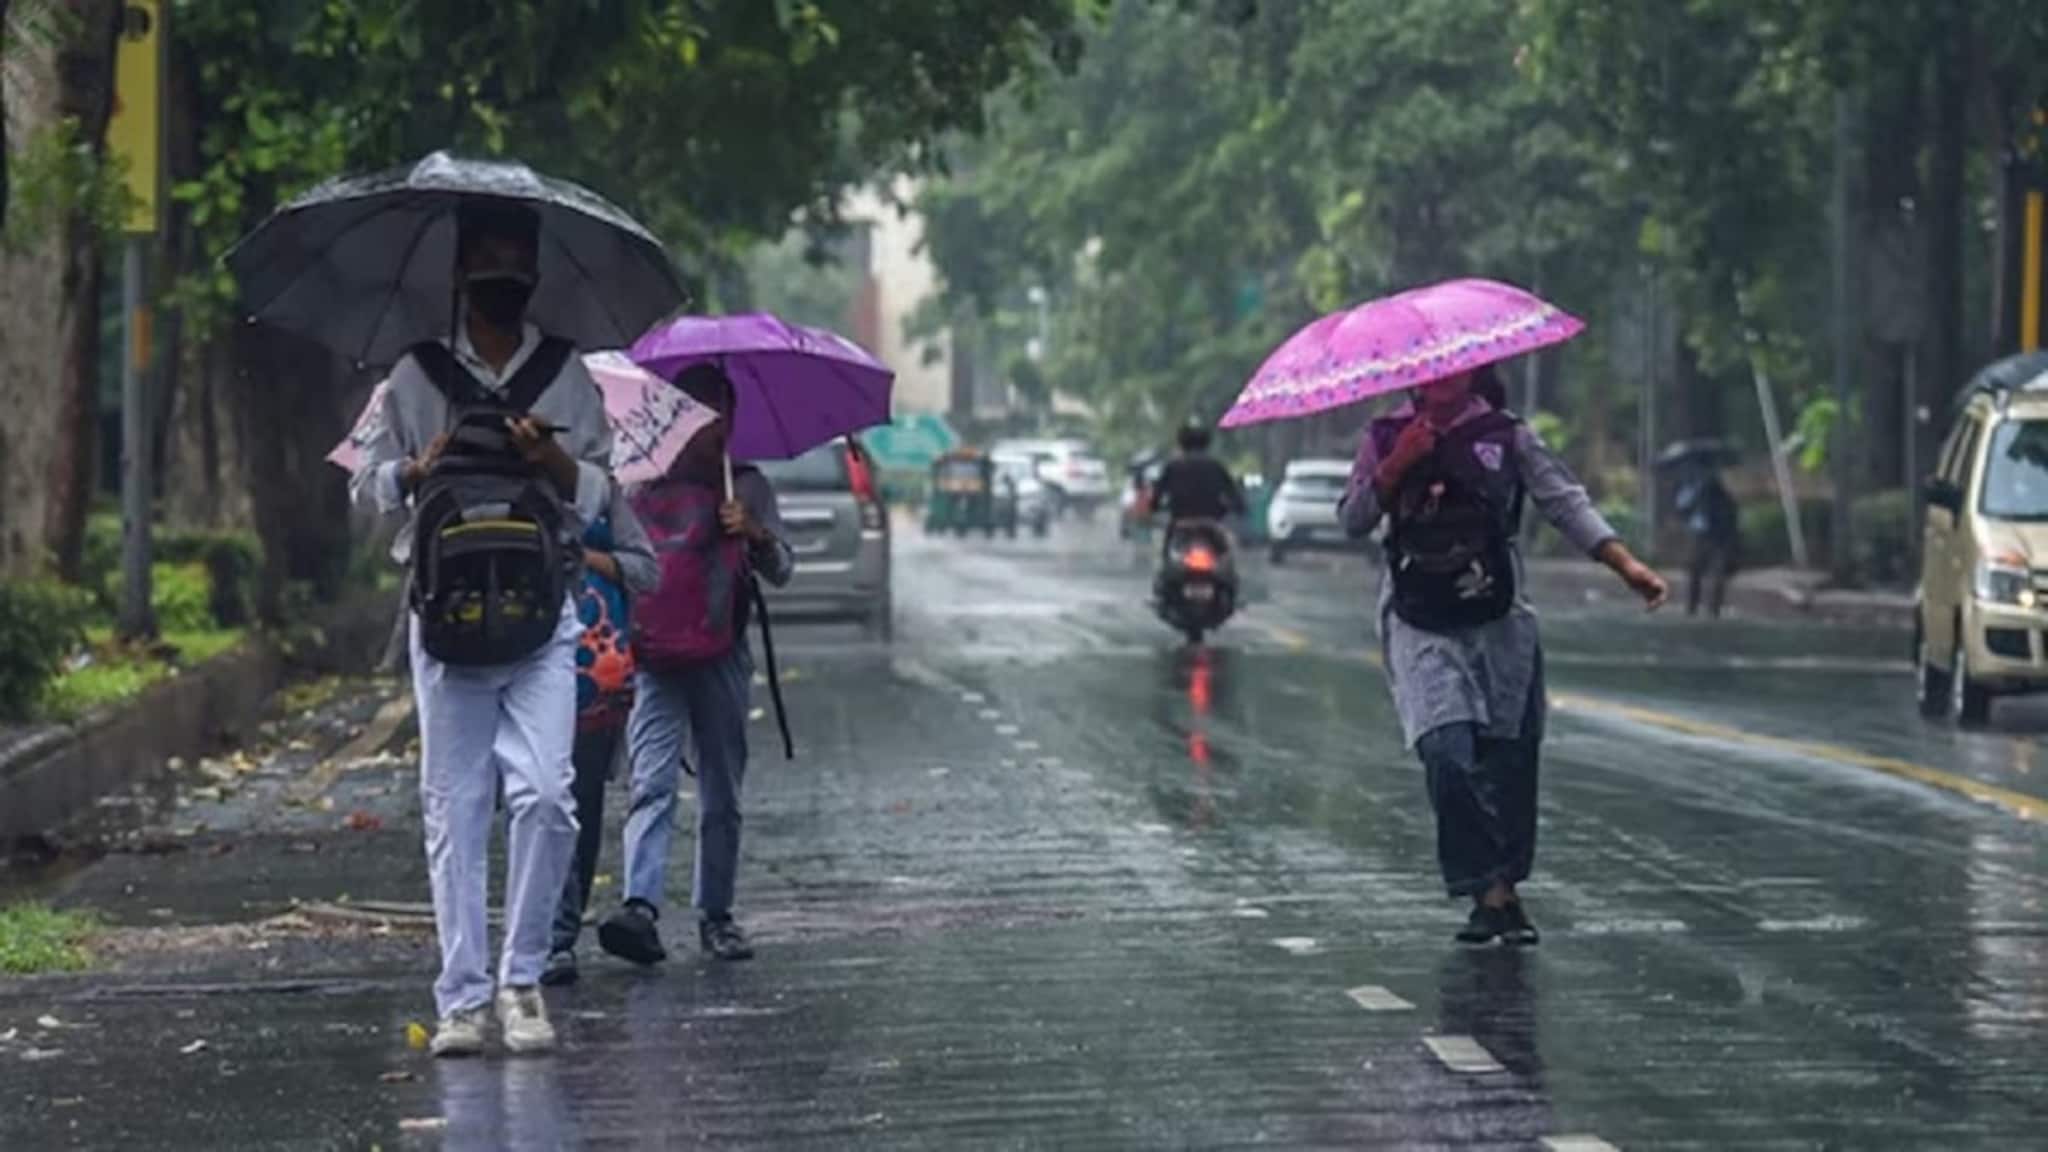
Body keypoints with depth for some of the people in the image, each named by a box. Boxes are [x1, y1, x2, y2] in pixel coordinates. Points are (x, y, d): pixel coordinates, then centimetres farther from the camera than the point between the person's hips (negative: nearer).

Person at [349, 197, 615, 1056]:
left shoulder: (566, 375, 10)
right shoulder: (416, 375, 8)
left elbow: (600, 499, 11)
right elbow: (366, 487, 11)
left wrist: (556, 462, -9)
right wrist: (421, 468, -9)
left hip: (543, 608, 0)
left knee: (543, 793, -13)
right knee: (454, 806, -1)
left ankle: (521, 980, 1)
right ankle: (461, 999, 3)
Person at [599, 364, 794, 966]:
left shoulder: (746, 487, 10)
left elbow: (781, 570, 2)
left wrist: (753, 533, -17)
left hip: (720, 661, 1)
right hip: (652, 658, -1)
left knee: (722, 798, 6)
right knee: (651, 786, -15)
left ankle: (716, 914, 16)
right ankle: (641, 908, -28)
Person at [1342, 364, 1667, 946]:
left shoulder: (1506, 436, 7)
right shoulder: (1387, 438, 9)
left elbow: (1564, 500, 0)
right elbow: (1354, 520, 4)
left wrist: (1625, 563, -12)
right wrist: (1396, 465, -11)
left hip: (1500, 622, 1)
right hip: (1421, 628, -1)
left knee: (1510, 757, 0)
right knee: (1448, 752, -17)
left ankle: (1507, 887, 13)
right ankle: (1489, 892, -14)